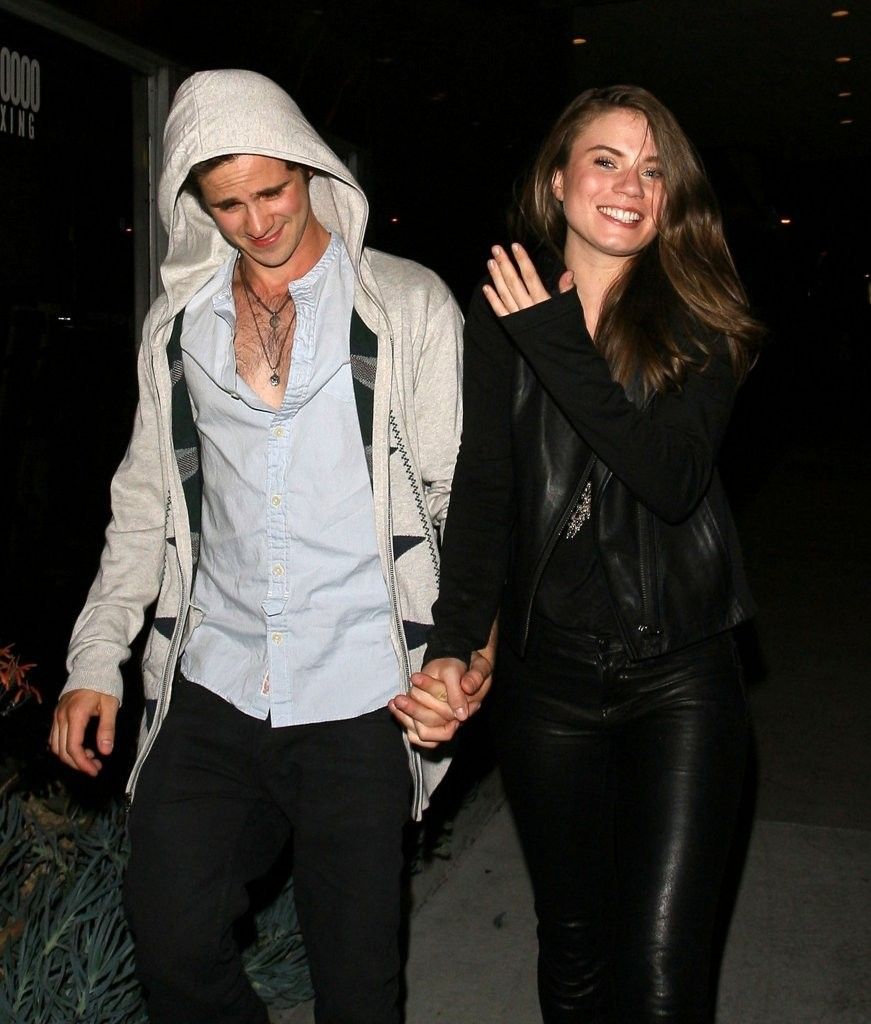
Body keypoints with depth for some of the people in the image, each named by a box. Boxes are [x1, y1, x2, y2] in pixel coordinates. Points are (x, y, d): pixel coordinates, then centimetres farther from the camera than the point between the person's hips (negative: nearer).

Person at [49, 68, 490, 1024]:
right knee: (172, 947, 4)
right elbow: (147, 501, 14)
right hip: (212, 692, 3)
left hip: (359, 696, -3)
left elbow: (462, 487, -2)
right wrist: (95, 658, 7)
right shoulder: (177, 323, 10)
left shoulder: (408, 307, -1)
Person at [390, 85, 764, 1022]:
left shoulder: (699, 321, 1)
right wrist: (451, 646, -16)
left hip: (680, 671, -1)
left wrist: (558, 347, -16)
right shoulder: (502, 318, 4)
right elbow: (482, 494, -3)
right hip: (546, 673, 1)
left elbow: (674, 480, -15)